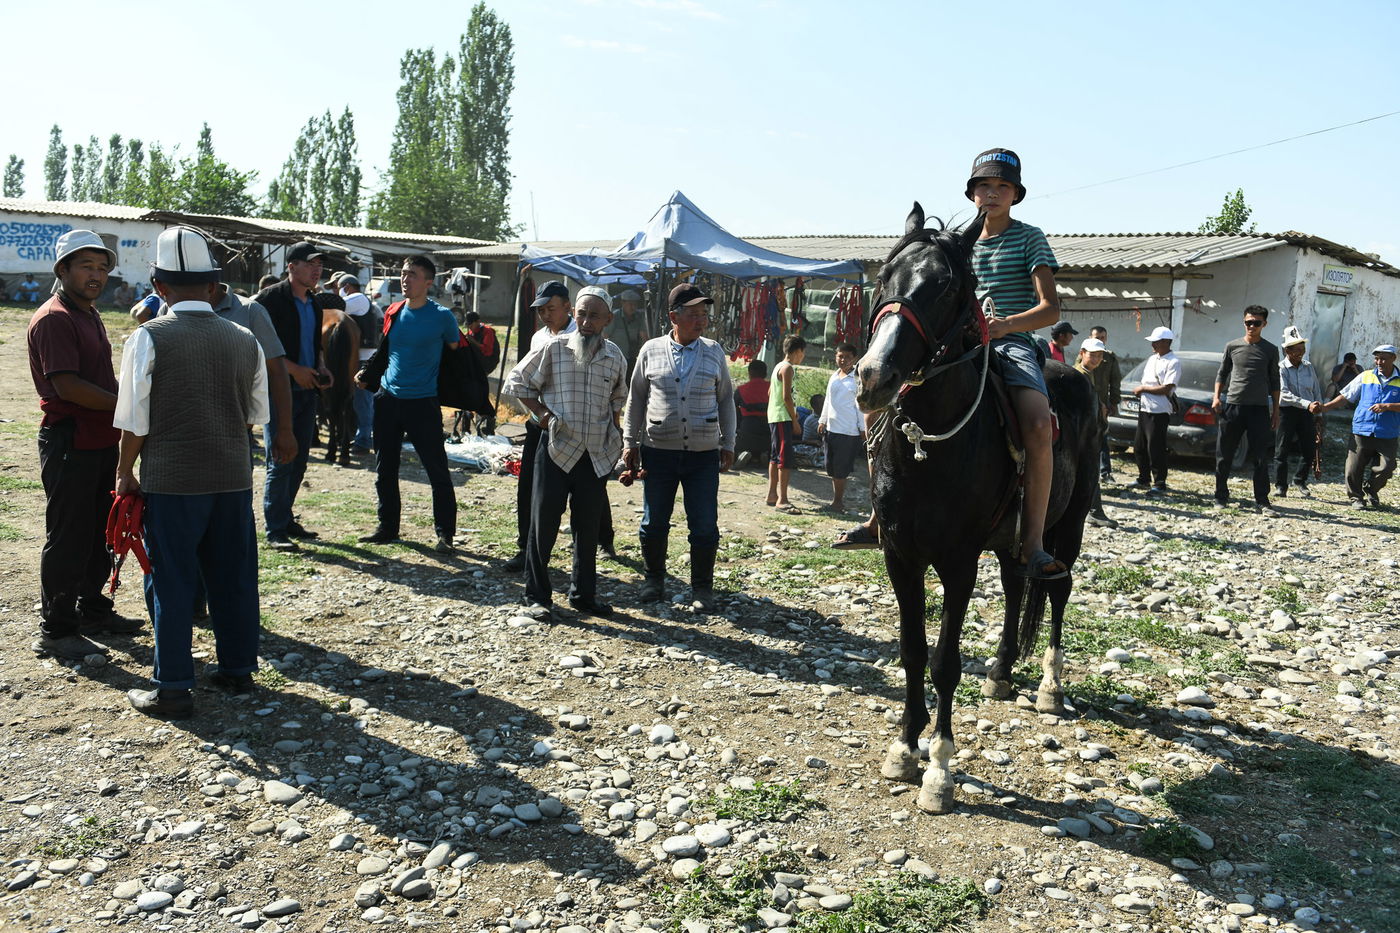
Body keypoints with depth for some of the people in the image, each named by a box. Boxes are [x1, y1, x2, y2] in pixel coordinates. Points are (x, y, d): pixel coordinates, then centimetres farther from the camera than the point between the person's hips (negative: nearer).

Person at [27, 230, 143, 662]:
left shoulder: (90, 315, 17)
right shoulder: (53, 319, -14)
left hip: (101, 441, 10)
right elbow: (67, 386, -23)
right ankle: (55, 630, 7)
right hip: (68, 444, -10)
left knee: (99, 531, 18)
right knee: (68, 537, -3)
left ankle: (93, 610, 31)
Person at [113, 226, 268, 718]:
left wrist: (125, 473, 5)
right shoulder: (245, 339, 1)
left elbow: (134, 420, -8)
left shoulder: (150, 337, -10)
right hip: (234, 476, 4)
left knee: (173, 583, 5)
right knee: (233, 576, 14)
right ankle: (238, 669, 26)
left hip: (171, 479, -4)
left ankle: (172, 689, 13)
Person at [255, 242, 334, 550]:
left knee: (299, 460, 12)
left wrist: (321, 368, 8)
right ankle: (275, 530, 1)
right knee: (280, 461, -6)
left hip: (306, 390, 8)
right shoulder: (271, 298, -9)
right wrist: (294, 369, -19)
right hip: (279, 389, -8)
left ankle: (285, 518, 25)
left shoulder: (313, 303, 15)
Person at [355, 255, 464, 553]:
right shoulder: (394, 313, 7)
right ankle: (387, 526, 25)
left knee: (437, 471, -3)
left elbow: (457, 352, 4)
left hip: (422, 402, -6)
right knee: (385, 469, 12)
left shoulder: (442, 316, -7)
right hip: (388, 398, 6)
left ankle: (445, 534, 6)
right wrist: (367, 374, 8)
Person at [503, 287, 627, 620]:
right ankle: (536, 595, 13)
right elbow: (516, 382, 3)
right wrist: (541, 414, -5)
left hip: (597, 454, 3)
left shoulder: (615, 357, 6)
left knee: (588, 527, 11)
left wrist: (614, 434, 11)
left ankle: (583, 594, 23)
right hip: (556, 448, -3)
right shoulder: (554, 348, -4)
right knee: (543, 522, 0)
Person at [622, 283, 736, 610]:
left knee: (705, 527, 0)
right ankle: (655, 578, 28)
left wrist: (728, 443, 8)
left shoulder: (714, 352, 5)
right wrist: (630, 442, 7)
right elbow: (635, 399, 9)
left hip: (703, 454, 0)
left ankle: (702, 587, 17)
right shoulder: (651, 350, 3)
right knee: (654, 523, 7)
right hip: (658, 451, 0)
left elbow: (725, 399, 12)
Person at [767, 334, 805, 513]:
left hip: (774, 417, 10)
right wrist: (795, 420, -13)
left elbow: (770, 393, 21)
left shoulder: (778, 366, 16)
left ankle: (772, 495, 20)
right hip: (783, 418, -10)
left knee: (775, 457, 14)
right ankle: (782, 500, -12)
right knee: (786, 459, -10)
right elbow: (787, 396, -18)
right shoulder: (788, 368, -13)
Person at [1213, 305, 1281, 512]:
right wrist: (1216, 397, -1)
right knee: (1224, 455, 3)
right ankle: (1221, 497, 13)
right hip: (1232, 405, 0)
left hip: (1259, 408, 0)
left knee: (1261, 458, 0)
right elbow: (1222, 374, 13)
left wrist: (1276, 411, 7)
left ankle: (1262, 500, 6)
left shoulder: (1270, 350, 6)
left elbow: (1274, 382, 11)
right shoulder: (1232, 346, 6)